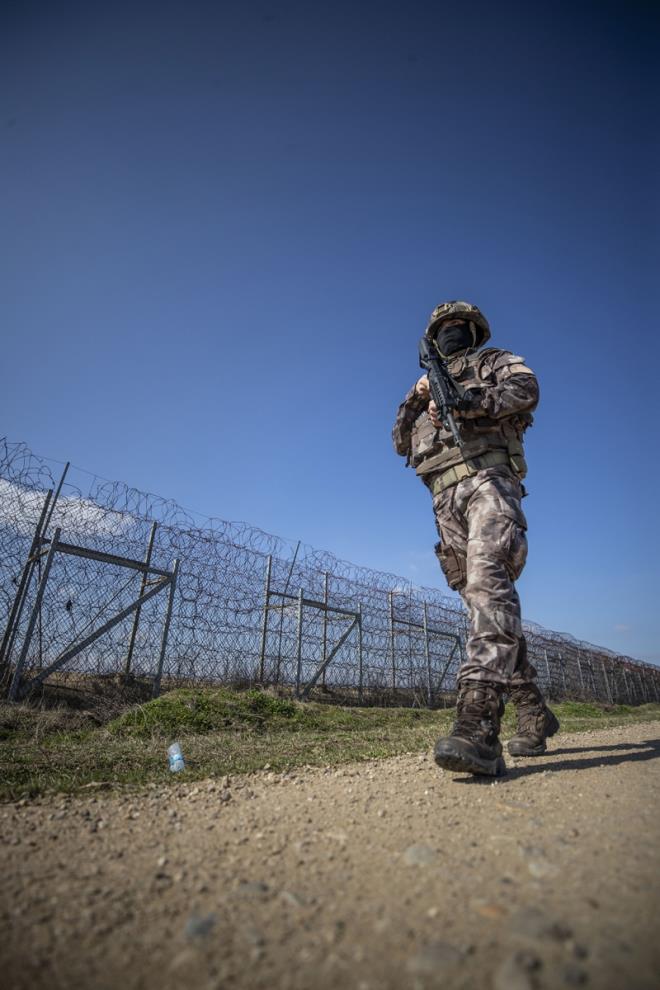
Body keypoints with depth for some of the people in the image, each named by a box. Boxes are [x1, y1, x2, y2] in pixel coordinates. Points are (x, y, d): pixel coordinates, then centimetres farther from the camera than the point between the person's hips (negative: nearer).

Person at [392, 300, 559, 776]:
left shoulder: (495, 361, 21)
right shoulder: (433, 383, 33)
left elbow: (526, 388, -3)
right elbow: (402, 442, 23)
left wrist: (464, 401, -14)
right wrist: (416, 400, 7)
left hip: (487, 480, -5)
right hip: (446, 500, 5)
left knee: (488, 582, -28)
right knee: (484, 601, 2)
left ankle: (479, 726, -40)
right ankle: (536, 718, 13)